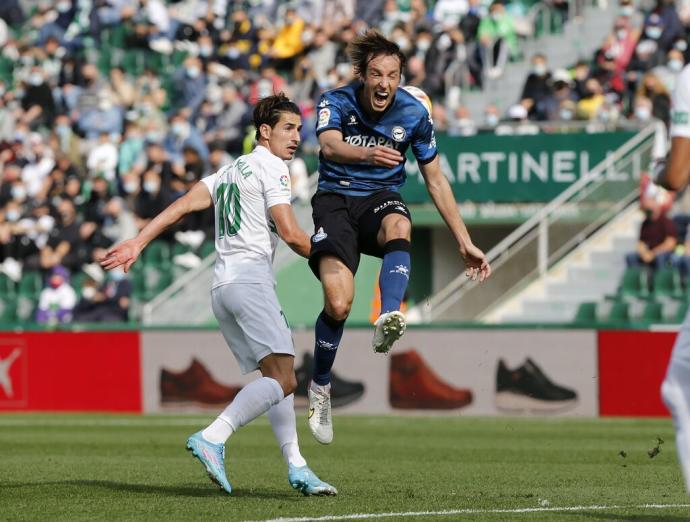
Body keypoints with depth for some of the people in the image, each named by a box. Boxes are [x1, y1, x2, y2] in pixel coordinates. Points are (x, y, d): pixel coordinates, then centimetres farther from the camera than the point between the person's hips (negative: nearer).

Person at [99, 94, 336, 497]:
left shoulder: (231, 170, 24)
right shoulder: (271, 167, -2)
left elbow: (182, 205, 16)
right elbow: (290, 233, -10)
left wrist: (138, 244, 13)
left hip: (223, 285, 9)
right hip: (250, 278, -9)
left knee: (279, 376, 9)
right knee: (281, 377, -18)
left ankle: (296, 467, 2)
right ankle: (213, 438, -32)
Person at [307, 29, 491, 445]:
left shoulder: (414, 113, -4)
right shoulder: (336, 102, -10)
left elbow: (436, 181, 5)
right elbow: (330, 145, -32)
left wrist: (465, 242, 3)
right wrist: (367, 153, -55)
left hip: (381, 197, 1)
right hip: (336, 198, -1)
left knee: (399, 226, -38)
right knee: (339, 303, -19)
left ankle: (388, 320, -59)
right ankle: (320, 388, 5)